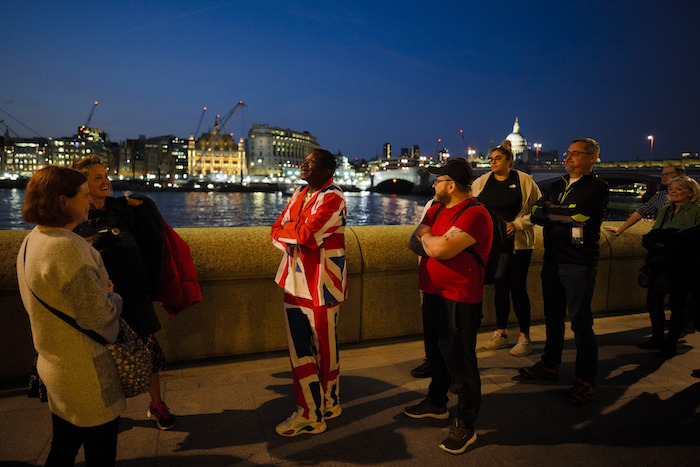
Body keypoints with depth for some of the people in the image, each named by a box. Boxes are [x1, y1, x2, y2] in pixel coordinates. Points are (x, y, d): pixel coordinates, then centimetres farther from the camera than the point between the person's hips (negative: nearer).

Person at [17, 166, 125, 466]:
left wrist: (101, 289, 4)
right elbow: (98, 316, -26)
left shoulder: (33, 240, 5)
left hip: (55, 363, 10)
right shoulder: (66, 247, -28)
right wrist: (115, 298, -6)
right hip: (86, 374, -9)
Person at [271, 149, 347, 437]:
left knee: (324, 350, 6)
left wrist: (286, 231, -4)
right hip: (295, 283, 8)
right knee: (299, 350, 14)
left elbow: (307, 234, -23)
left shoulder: (332, 198, -13)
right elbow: (276, 231, 10)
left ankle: (326, 405, 24)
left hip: (320, 285, -8)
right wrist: (293, 241, -11)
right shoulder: (299, 194, 14)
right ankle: (309, 410, 30)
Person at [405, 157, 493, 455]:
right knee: (436, 353, 22)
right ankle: (436, 403, 42)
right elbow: (414, 243, 5)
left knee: (460, 362, 2)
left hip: (460, 301, -9)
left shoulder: (475, 214, -18)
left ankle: (465, 425, 17)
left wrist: (427, 238, -6)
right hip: (433, 294, 9)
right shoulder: (437, 209, 11)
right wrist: (437, 246, -14)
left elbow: (441, 249, -27)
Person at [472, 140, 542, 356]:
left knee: (518, 288, -2)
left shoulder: (524, 181, -2)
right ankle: (500, 334, 21)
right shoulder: (481, 182, 6)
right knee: (500, 287, 10)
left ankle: (525, 337, 11)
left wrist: (517, 224, -12)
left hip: (517, 243, -3)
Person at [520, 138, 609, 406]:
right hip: (552, 261, 7)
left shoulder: (597, 188, -6)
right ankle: (550, 365, 31)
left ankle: (586, 381, 9)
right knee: (553, 318, 16)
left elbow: (577, 214, -22)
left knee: (581, 323, -2)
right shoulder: (558, 185, 15)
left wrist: (549, 211, -7)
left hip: (579, 265, -7)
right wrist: (563, 216, -11)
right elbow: (535, 214, 5)